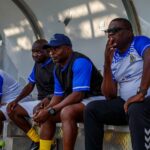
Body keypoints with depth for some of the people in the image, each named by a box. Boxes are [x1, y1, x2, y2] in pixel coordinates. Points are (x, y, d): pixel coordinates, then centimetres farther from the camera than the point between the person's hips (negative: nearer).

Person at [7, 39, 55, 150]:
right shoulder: (37, 65, 11)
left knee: (38, 110, -38)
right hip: (40, 101, 9)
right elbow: (30, 86, 16)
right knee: (12, 110, -1)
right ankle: (37, 140, 0)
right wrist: (16, 100, 4)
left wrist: (49, 98, -36)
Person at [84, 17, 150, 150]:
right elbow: (110, 95, 3)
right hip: (125, 103, 6)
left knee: (135, 109, -37)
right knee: (92, 109, -8)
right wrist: (107, 63, -7)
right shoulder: (112, 58, 9)